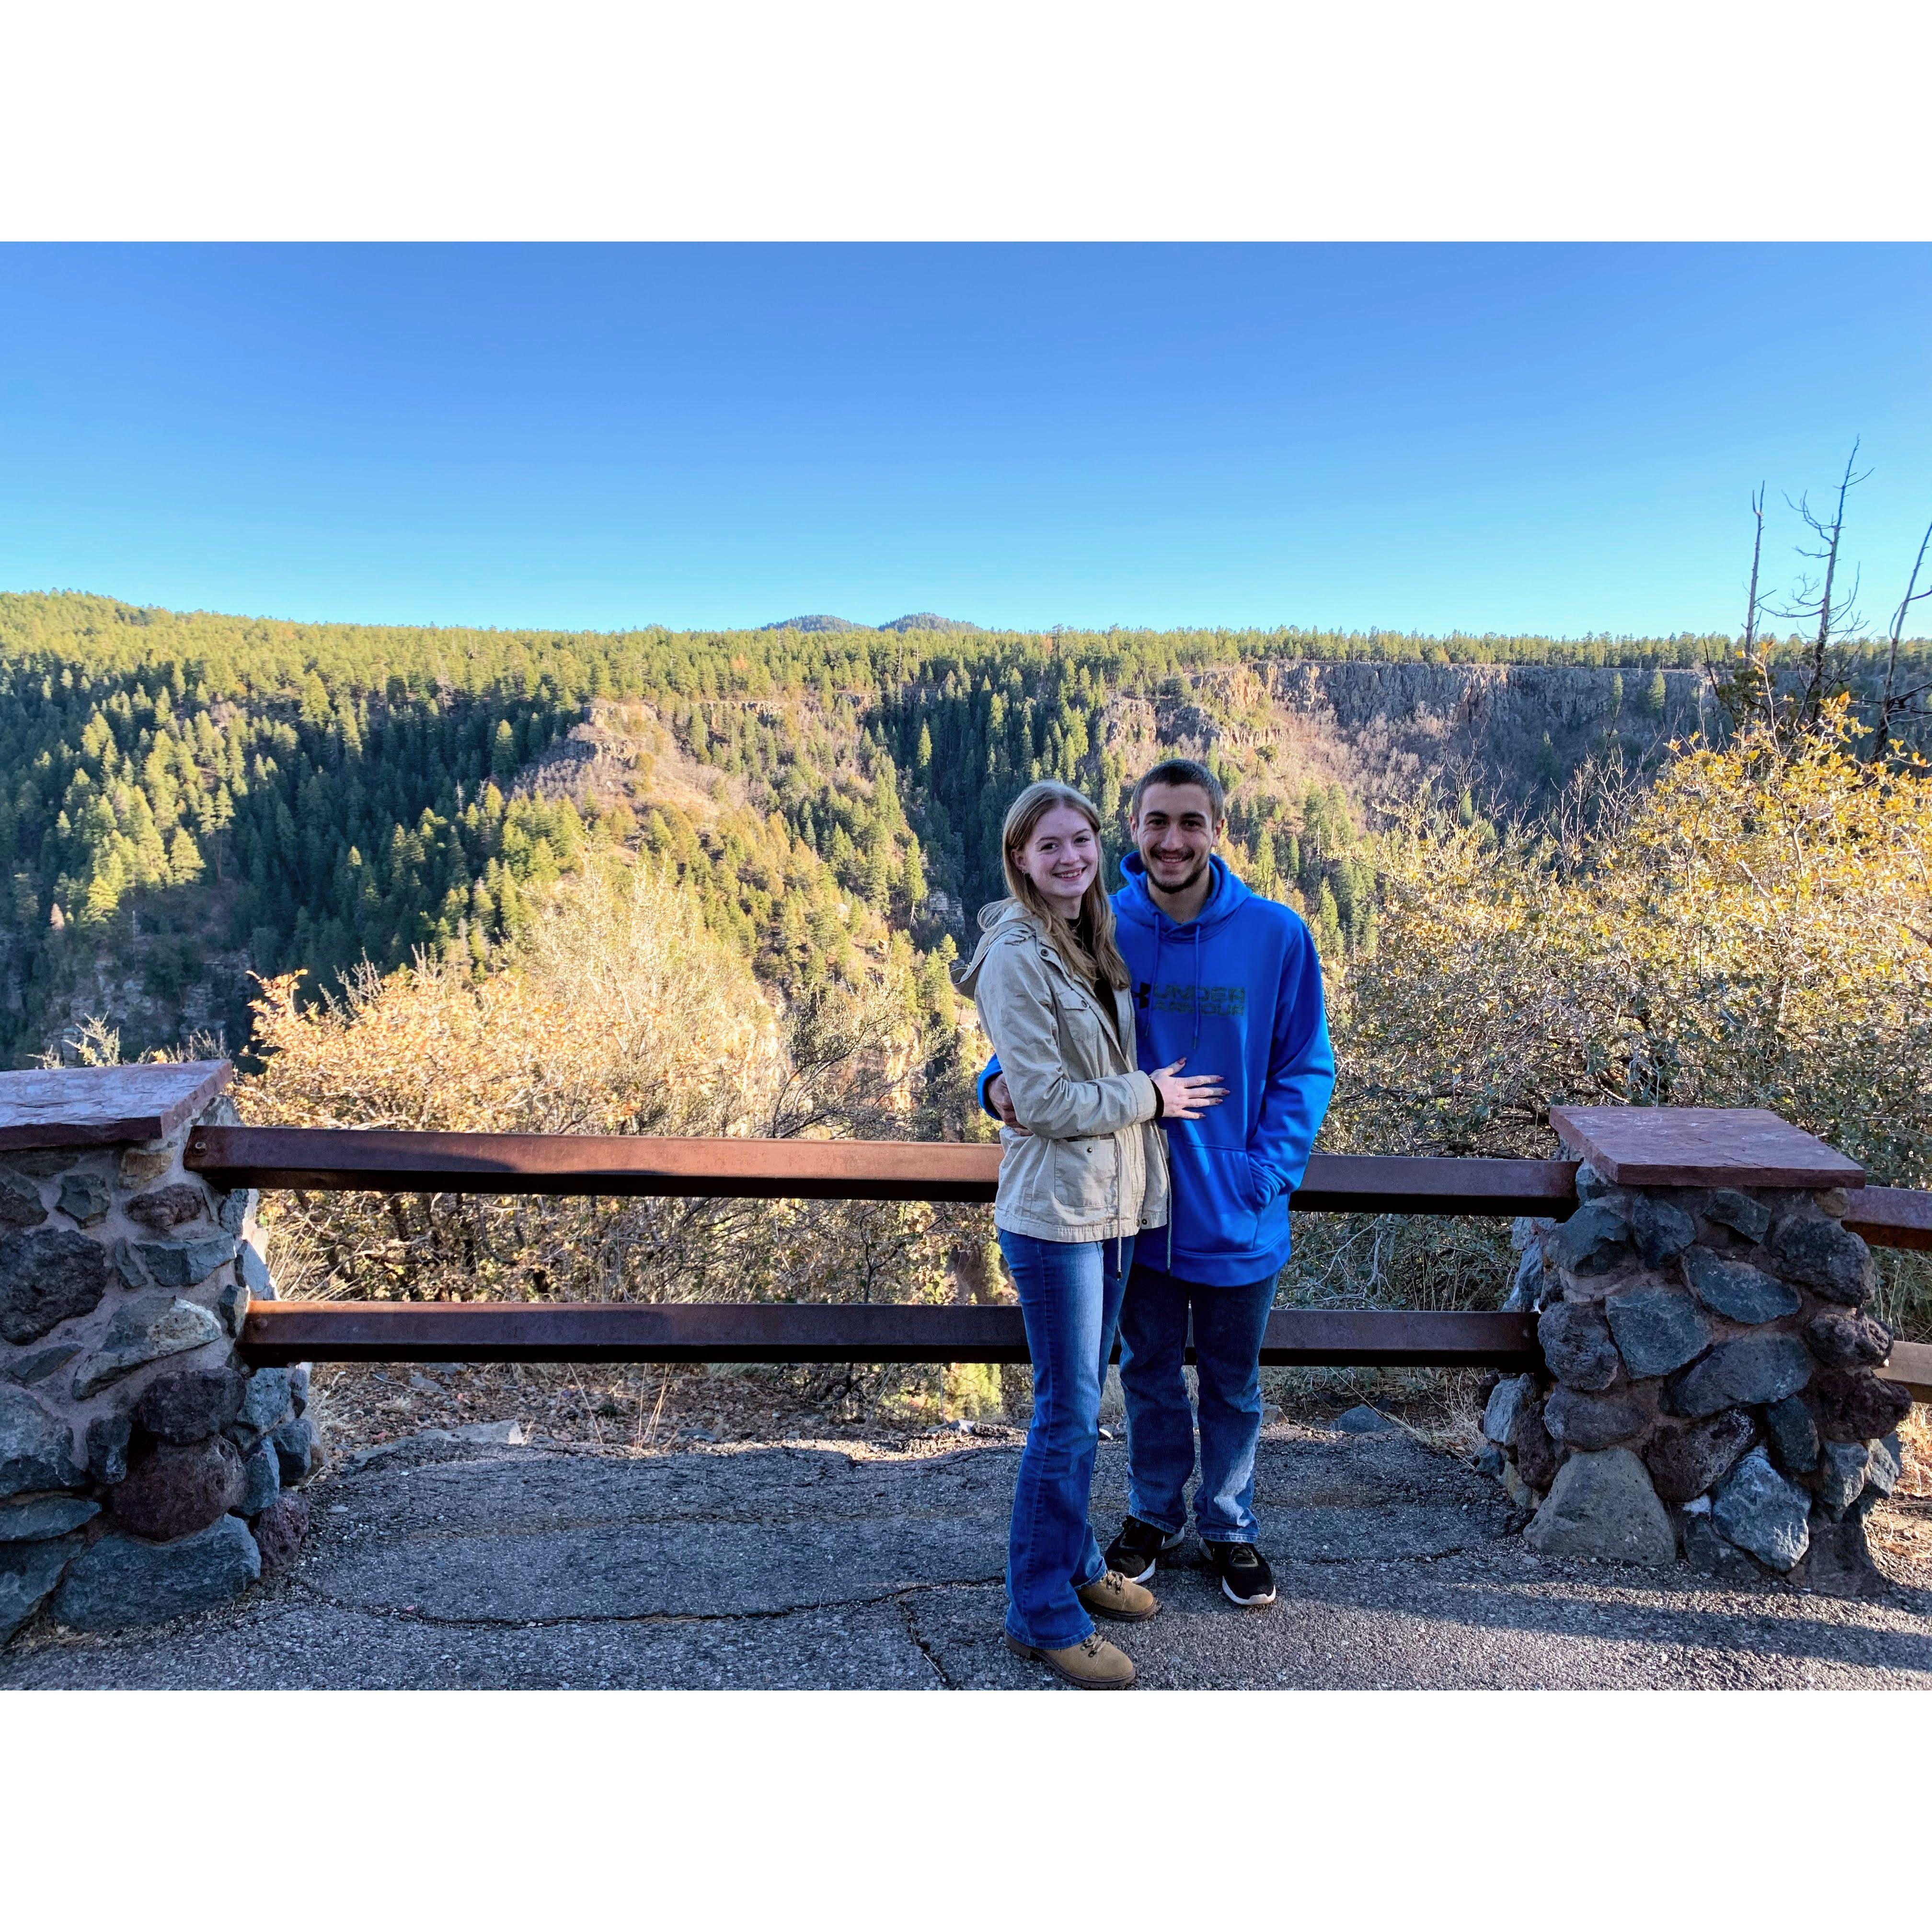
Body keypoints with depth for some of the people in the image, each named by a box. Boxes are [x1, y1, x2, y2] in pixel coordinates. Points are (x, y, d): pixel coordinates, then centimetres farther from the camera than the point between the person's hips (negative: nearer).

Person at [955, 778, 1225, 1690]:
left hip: (1114, 1203, 8)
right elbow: (1043, 1098, -19)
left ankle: (1074, 1562, 36)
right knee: (1068, 1411, 0)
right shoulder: (1018, 956, -15)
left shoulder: (1096, 942, 10)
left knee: (1082, 1399, 19)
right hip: (1055, 1211, -8)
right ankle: (1042, 1612, 16)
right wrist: (1149, 1096, -11)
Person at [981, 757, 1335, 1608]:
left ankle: (1229, 1526, 43)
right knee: (1149, 1375, 21)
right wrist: (1001, 1079, -21)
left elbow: (1305, 1070, -5)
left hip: (1238, 1220, 0)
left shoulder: (1277, 936, -12)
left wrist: (1265, 1177, -14)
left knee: (1232, 1386, 19)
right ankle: (1152, 1514, 44)